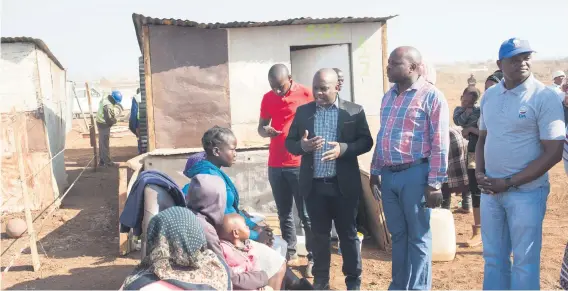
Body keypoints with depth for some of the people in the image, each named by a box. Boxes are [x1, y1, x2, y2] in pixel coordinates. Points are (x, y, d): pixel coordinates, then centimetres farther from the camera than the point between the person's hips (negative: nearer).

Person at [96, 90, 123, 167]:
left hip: (100, 123, 10)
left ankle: (102, 161, 23)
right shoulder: (108, 106, -26)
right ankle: (107, 162, 3)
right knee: (105, 144, -3)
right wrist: (115, 120, -7)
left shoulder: (104, 100, 6)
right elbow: (109, 119, -27)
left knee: (102, 143, 15)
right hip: (104, 125, -10)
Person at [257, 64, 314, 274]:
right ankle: (290, 254, 23)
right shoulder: (267, 98, 8)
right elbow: (260, 127, 13)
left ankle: (313, 258, 8)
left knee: (306, 214, 0)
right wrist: (265, 131, -10)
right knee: (284, 214, 11)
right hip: (275, 165, 5)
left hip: (300, 164, -4)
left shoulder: (306, 94, -6)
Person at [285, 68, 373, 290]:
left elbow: (366, 142, -3)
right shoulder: (303, 111, 6)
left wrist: (343, 149, -20)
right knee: (319, 235, 12)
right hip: (314, 185, 2)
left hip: (344, 185, -2)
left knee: (348, 234, 9)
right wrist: (302, 146, -16)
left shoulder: (354, 111, -1)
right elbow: (289, 142, 7)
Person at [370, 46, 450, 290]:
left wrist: (434, 183, -14)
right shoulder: (389, 96, 14)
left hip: (415, 174, -6)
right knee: (397, 235, 15)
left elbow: (439, 142, -12)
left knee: (418, 237, 6)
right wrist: (375, 172, 16)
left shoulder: (431, 96, -8)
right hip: (389, 175, 7)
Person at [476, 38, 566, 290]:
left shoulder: (544, 97, -12)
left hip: (526, 192, -5)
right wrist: (480, 174, -1)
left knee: (524, 260, 5)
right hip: (490, 190, 5)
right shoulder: (489, 95, 6)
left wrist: (509, 183, -16)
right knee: (493, 257, 16)